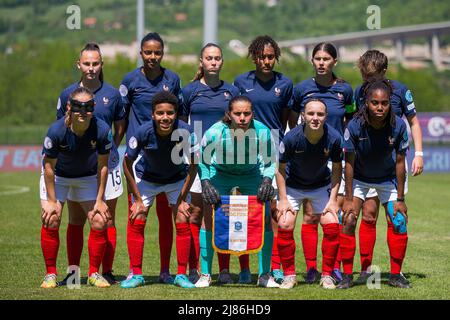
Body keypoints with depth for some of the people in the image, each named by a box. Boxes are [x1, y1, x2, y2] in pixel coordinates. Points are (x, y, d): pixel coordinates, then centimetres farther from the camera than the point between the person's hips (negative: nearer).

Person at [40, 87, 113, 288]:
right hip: (57, 176, -2)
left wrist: (100, 200, -13)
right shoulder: (57, 131, -32)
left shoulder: (102, 130, -28)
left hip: (87, 177, 2)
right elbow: (49, 167, -20)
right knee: (51, 219, -15)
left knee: (99, 221, -9)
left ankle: (94, 273, 7)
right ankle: (50, 274, -1)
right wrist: (51, 201, -18)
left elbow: (102, 166, -15)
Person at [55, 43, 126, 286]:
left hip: (106, 163, 0)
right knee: (76, 220, 3)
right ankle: (73, 273, 9)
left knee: (107, 220, 2)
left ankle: (107, 272, 8)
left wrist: (111, 149, 5)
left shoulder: (112, 94, 2)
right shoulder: (67, 94, 3)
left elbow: (120, 127, 14)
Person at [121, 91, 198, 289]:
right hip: (146, 178, 0)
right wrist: (138, 199, -14)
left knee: (182, 223, -10)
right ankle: (136, 275, 2)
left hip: (177, 179, 0)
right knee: (136, 222, -8)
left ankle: (181, 275, 1)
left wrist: (182, 199, -15)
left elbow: (193, 165, -16)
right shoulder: (143, 132, -32)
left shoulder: (184, 132, -31)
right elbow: (127, 163, -16)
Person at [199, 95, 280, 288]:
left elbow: (269, 162, -9)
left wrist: (267, 180, -25)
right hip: (220, 174, -1)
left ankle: (265, 275, 4)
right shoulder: (215, 133, -30)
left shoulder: (262, 132, -27)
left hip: (251, 175, 1)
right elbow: (202, 161, -12)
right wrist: (206, 183, -25)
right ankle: (205, 274, -2)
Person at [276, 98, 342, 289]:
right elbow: (281, 169, -13)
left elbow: (337, 168, -8)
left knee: (332, 226, -12)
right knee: (285, 225, -15)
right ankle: (289, 275, 1)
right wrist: (283, 199, -15)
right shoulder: (292, 138, -27)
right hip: (292, 186, -1)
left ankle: (327, 275, 4)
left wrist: (333, 200, -11)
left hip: (321, 186, 1)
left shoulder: (334, 138, -23)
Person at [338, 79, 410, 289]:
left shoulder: (398, 126, -25)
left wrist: (400, 199, -11)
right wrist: (349, 199, -17)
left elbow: (400, 162, -15)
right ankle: (347, 275, -3)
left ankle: (395, 275, 10)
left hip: (387, 179, 1)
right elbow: (349, 163, -19)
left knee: (398, 222, -6)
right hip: (359, 178, -1)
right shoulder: (355, 126, -29)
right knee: (348, 220, -14)